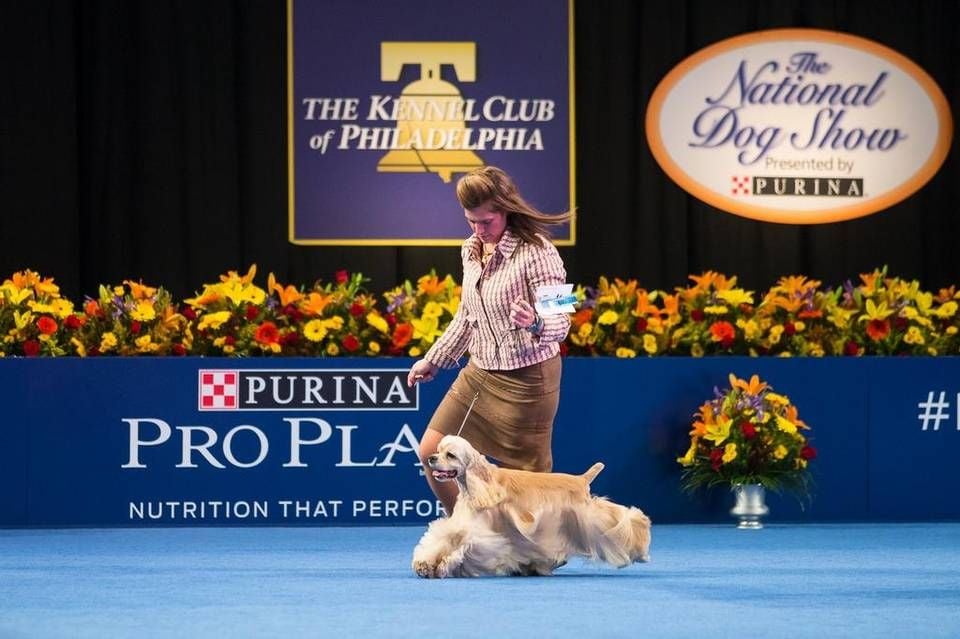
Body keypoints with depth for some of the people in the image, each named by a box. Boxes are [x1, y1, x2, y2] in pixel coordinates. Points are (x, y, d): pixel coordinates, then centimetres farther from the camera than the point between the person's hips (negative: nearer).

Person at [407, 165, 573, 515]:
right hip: (479, 372, 8)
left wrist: (533, 324, -43)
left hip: (525, 378, -8)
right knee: (432, 451, 8)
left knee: (526, 474, -2)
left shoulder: (535, 251, -18)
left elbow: (560, 324, -21)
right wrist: (433, 360, 24)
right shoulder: (472, 250, 5)